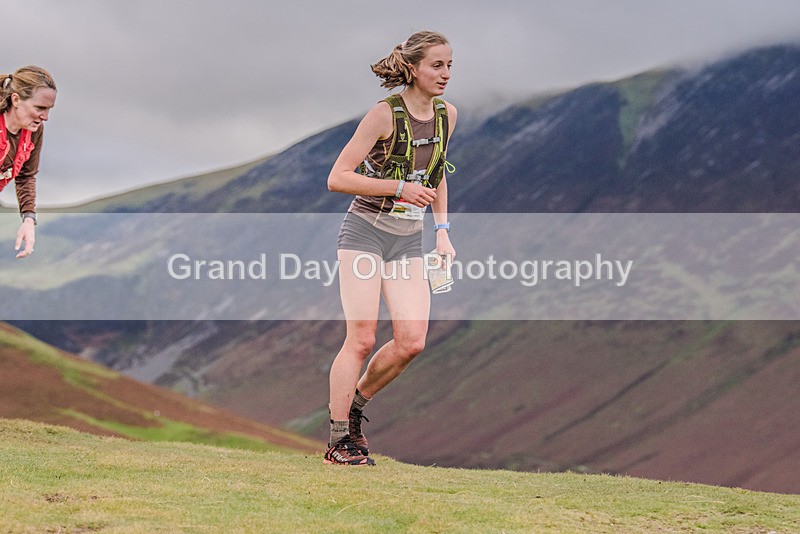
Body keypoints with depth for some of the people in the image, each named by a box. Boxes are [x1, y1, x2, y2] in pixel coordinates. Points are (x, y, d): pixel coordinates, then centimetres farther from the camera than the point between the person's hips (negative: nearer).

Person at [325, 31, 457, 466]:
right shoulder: (385, 114, -13)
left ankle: (353, 403, 17)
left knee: (411, 341, -7)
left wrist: (441, 230, 13)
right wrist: (400, 188, -20)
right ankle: (338, 441, 0)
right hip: (365, 232, -6)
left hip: (409, 240, 6)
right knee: (362, 338, -10)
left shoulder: (446, 114, 5)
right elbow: (337, 178, -13)